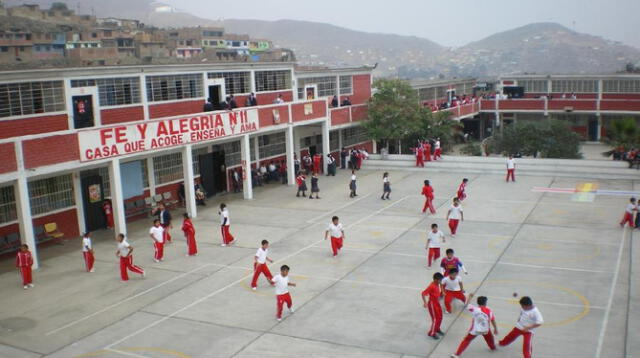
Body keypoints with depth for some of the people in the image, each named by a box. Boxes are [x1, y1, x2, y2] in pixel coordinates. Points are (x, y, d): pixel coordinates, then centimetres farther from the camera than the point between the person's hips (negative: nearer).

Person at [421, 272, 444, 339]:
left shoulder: (437, 284, -1)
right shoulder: (431, 286, -27)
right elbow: (423, 293, -30)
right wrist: (425, 302, -36)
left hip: (437, 303, 9)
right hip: (432, 304, -9)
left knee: (440, 317, 18)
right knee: (435, 319, -3)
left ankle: (437, 329, 40)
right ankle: (431, 333, 11)